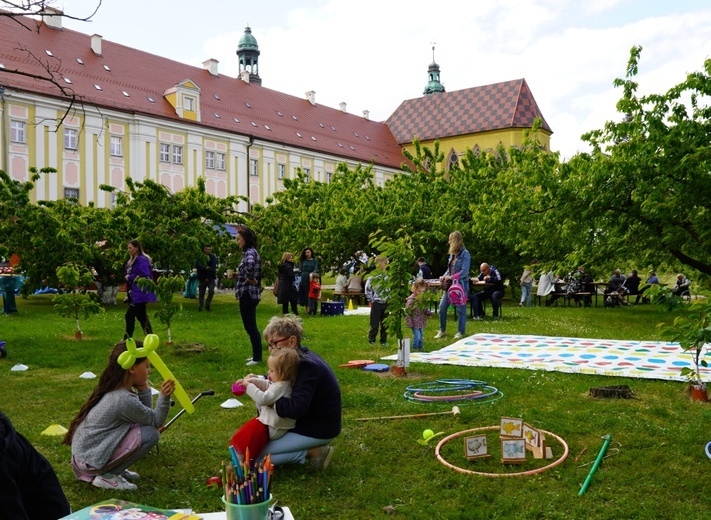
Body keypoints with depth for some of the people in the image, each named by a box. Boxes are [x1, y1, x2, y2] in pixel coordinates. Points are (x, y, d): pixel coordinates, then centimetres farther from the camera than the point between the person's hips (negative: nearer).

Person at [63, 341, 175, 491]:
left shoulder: (112, 390, 3)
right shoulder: (124, 400, -24)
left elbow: (146, 414, 9)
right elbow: (156, 421, -13)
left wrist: (143, 390, -1)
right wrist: (164, 396, -25)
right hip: (91, 461, -9)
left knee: (144, 425, 13)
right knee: (151, 434, -16)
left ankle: (110, 469, 14)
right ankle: (107, 476, -5)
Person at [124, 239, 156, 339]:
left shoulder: (142, 260, -15)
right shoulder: (131, 261, 15)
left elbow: (144, 276, -24)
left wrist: (130, 277, -15)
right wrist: (128, 294, 13)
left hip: (140, 294, -10)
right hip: (134, 294, 10)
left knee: (129, 315, -9)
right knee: (141, 316, 13)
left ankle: (127, 338, -1)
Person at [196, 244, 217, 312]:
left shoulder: (213, 257, 1)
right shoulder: (200, 257, 6)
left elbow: (213, 268, -7)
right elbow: (197, 265, -8)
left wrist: (208, 277, -13)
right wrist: (205, 268, -21)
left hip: (210, 278, -1)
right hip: (202, 278, 1)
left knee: (211, 291, -18)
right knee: (201, 293, 4)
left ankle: (207, 305, -4)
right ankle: (200, 307, 13)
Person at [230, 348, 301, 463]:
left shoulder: (280, 387, -30)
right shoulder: (283, 382, 1)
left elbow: (263, 399, -34)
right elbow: (267, 385, 16)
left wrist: (249, 386, -24)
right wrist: (254, 381, 1)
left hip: (273, 429, -10)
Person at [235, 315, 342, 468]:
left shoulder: (307, 366, -26)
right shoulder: (300, 358, 3)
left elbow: (297, 409, -34)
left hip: (318, 431, -10)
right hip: (308, 420, 10)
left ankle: (311, 452, -5)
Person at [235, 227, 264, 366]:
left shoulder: (249, 252, -15)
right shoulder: (251, 251, 15)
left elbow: (250, 264, -38)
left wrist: (250, 279, -23)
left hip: (248, 294, -10)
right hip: (250, 293, 10)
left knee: (251, 327, -4)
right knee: (251, 326, 16)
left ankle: (257, 357, 1)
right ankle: (257, 355, 23)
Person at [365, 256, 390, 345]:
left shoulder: (387, 275, 5)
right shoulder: (373, 276, -10)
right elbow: (367, 289, -7)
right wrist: (371, 300, -4)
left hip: (386, 303, 5)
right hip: (377, 303, -5)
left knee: (385, 323, 10)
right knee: (375, 323, 0)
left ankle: (383, 340, 20)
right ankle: (371, 340, 13)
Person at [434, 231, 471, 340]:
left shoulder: (465, 253, -12)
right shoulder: (452, 254, 10)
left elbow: (465, 271, -19)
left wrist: (451, 277, -22)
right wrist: (444, 276, -1)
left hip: (461, 284, -7)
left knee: (461, 309, 3)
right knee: (442, 307, 4)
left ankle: (461, 332, 15)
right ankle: (442, 331, 16)